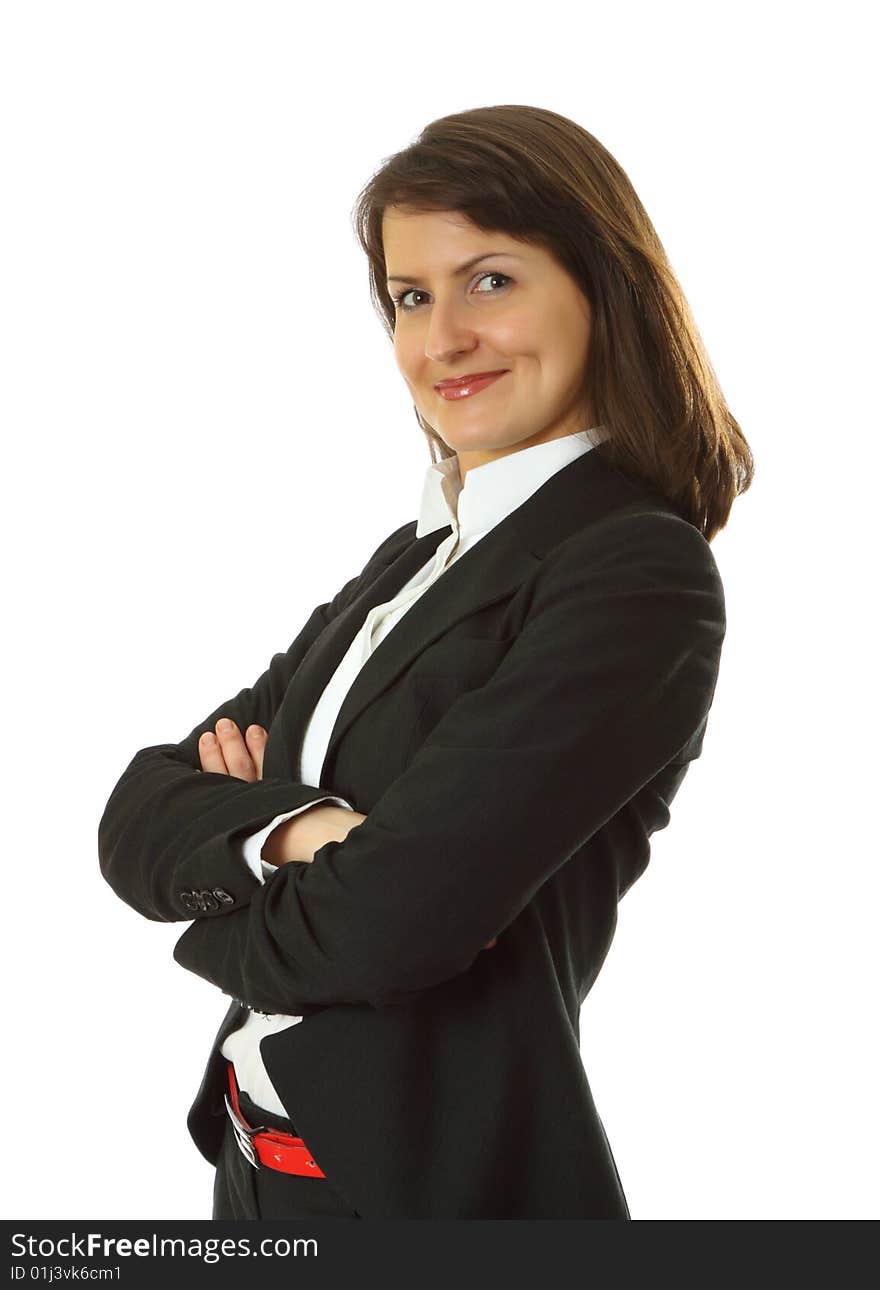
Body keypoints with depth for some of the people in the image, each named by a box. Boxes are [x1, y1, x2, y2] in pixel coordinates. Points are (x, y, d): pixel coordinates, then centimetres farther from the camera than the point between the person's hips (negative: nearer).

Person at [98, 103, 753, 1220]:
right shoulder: (408, 560, 7)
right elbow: (138, 815, 0)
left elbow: (386, 921, -25)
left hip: (446, 1181, -7)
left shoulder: (641, 572, -17)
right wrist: (287, 832, -21)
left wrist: (219, 913, -5)